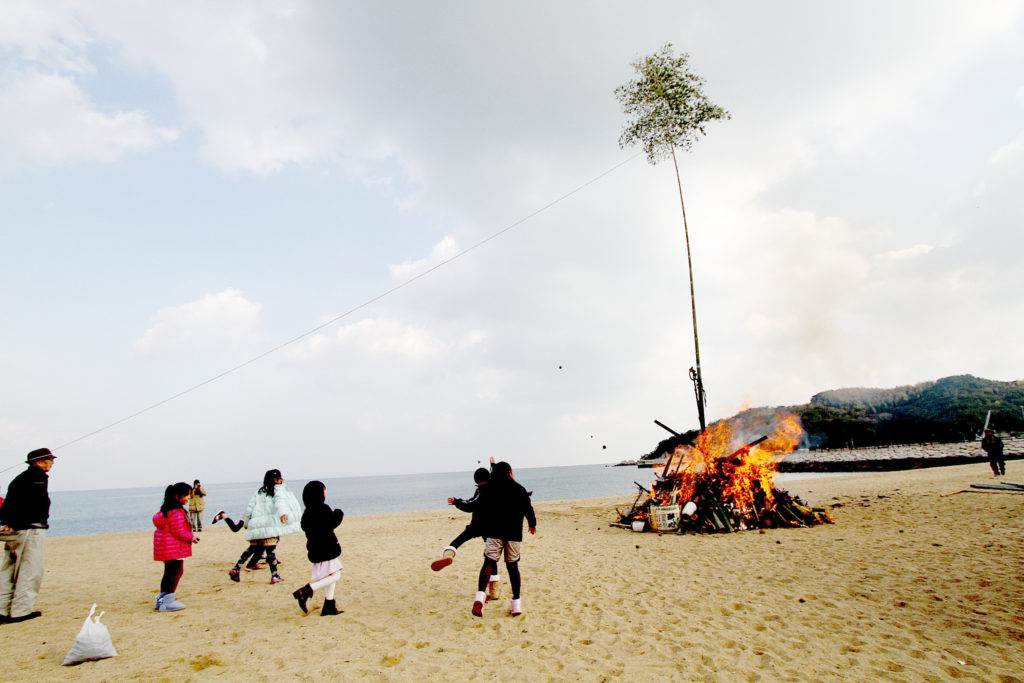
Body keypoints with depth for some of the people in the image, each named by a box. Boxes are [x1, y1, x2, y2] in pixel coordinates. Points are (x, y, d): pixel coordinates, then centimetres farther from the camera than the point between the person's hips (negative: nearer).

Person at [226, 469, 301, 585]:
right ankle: (274, 576, 3)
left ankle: (235, 568, 17)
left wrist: (246, 523, 35)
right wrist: (283, 513, -35)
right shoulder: (279, 489, 3)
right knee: (270, 550, -3)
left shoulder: (259, 492, 22)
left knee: (252, 548, 19)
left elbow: (250, 508, 21)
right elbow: (280, 501, -18)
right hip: (270, 523, -6)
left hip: (256, 524, 6)